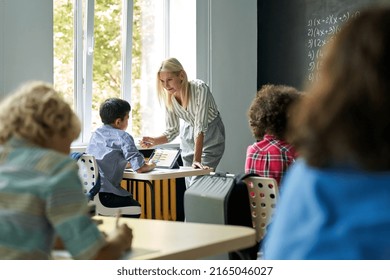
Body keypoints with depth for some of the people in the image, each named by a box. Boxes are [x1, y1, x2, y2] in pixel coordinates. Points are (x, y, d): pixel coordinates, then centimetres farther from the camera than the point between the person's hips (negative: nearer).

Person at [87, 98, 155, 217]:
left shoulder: (96, 133, 16)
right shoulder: (123, 137, -6)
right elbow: (140, 168, -9)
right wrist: (150, 165, 13)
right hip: (104, 194, -7)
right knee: (135, 207, 19)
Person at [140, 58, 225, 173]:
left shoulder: (200, 88, -30)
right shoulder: (169, 97, -15)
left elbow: (201, 126, -34)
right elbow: (172, 130, -6)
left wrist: (197, 160, -39)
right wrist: (154, 141, -26)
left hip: (211, 134, -5)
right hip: (189, 135, 5)